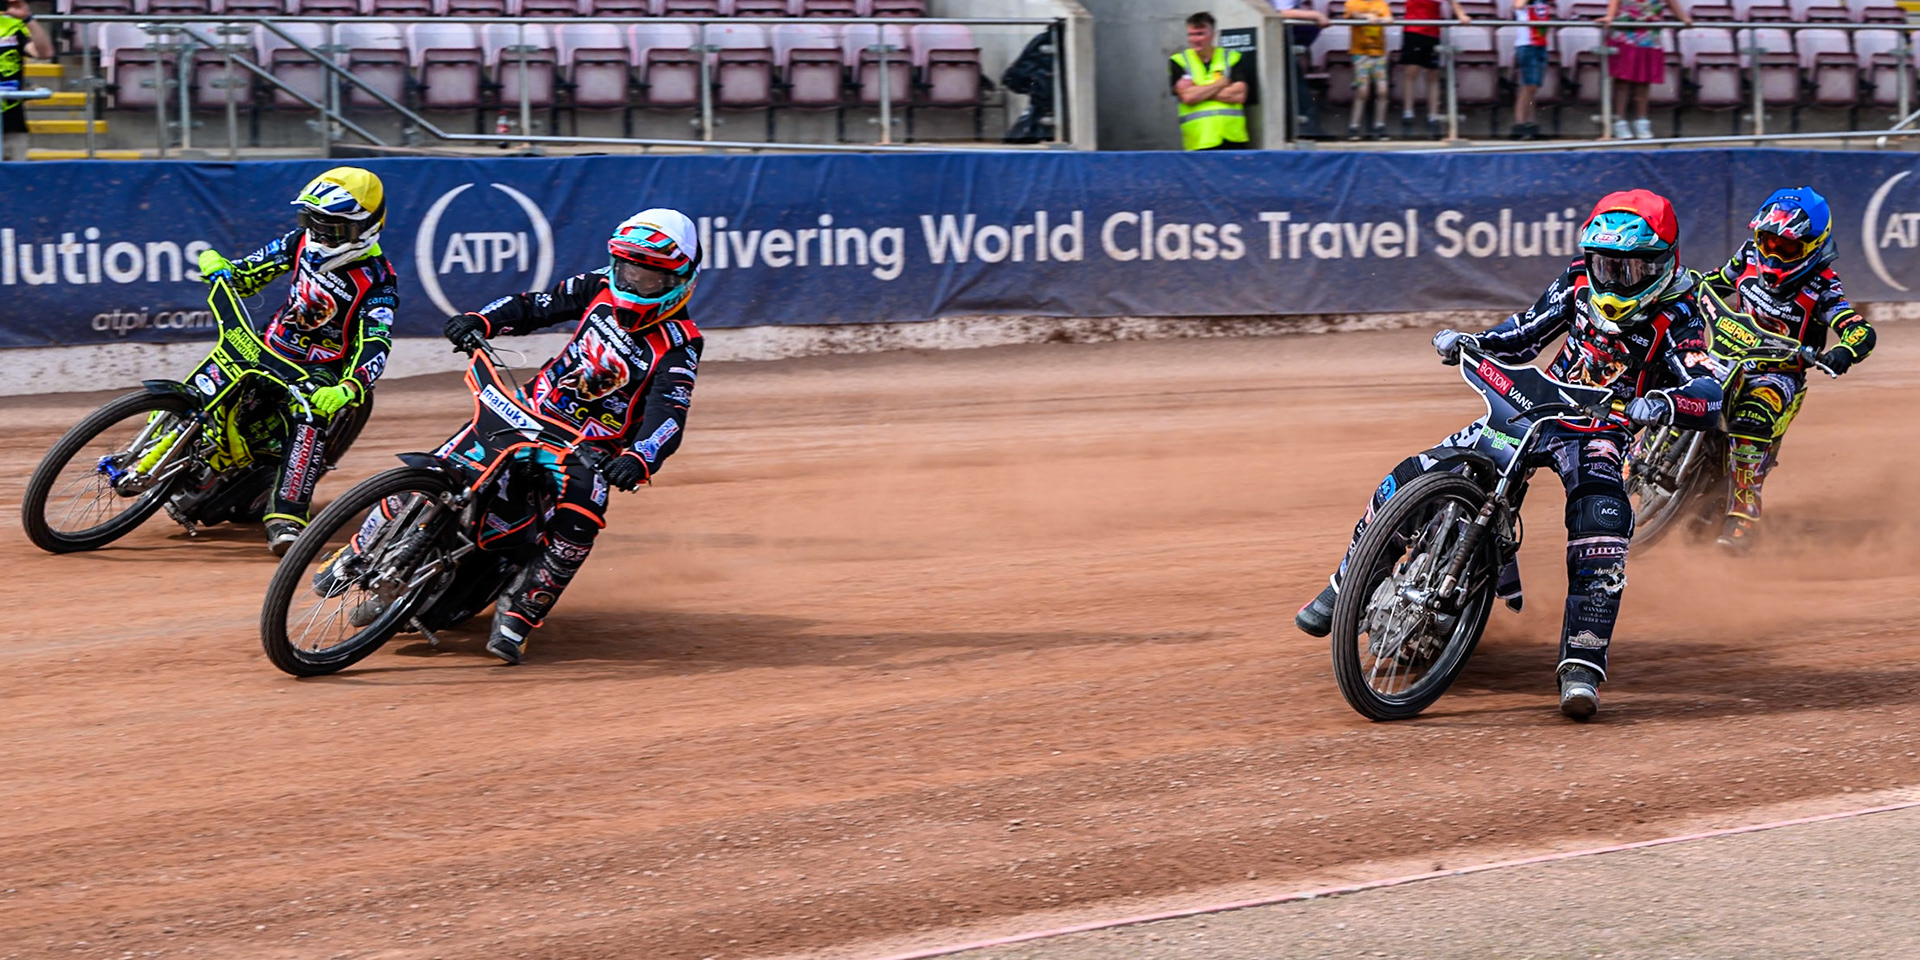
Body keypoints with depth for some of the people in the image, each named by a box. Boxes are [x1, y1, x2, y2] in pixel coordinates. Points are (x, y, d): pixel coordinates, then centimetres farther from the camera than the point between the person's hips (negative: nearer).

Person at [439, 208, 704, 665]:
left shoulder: (678, 345, -14)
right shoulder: (601, 290, 1)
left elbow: (668, 417, -26)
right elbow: (535, 306, 8)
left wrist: (639, 460, -46)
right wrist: (481, 321, -10)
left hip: (591, 446, -4)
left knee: (578, 523, -33)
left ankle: (518, 614, -17)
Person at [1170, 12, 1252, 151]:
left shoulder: (1233, 58, 10)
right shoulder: (1178, 62, 7)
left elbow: (1239, 95, -3)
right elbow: (1187, 97, -7)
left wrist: (1200, 93, -7)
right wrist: (1222, 82, -1)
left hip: (1233, 140, 1)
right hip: (1199, 143, -1)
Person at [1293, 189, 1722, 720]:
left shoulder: (1676, 321, -15)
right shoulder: (1582, 281, 1)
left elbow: (1710, 397, -28)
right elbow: (1526, 332, 13)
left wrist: (1664, 403, -49)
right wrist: (1468, 343, -6)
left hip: (1599, 431, -5)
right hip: (1534, 406, 5)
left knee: (1603, 520, -37)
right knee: (1410, 479, -7)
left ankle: (1581, 667, -34)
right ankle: (1346, 587, 15)